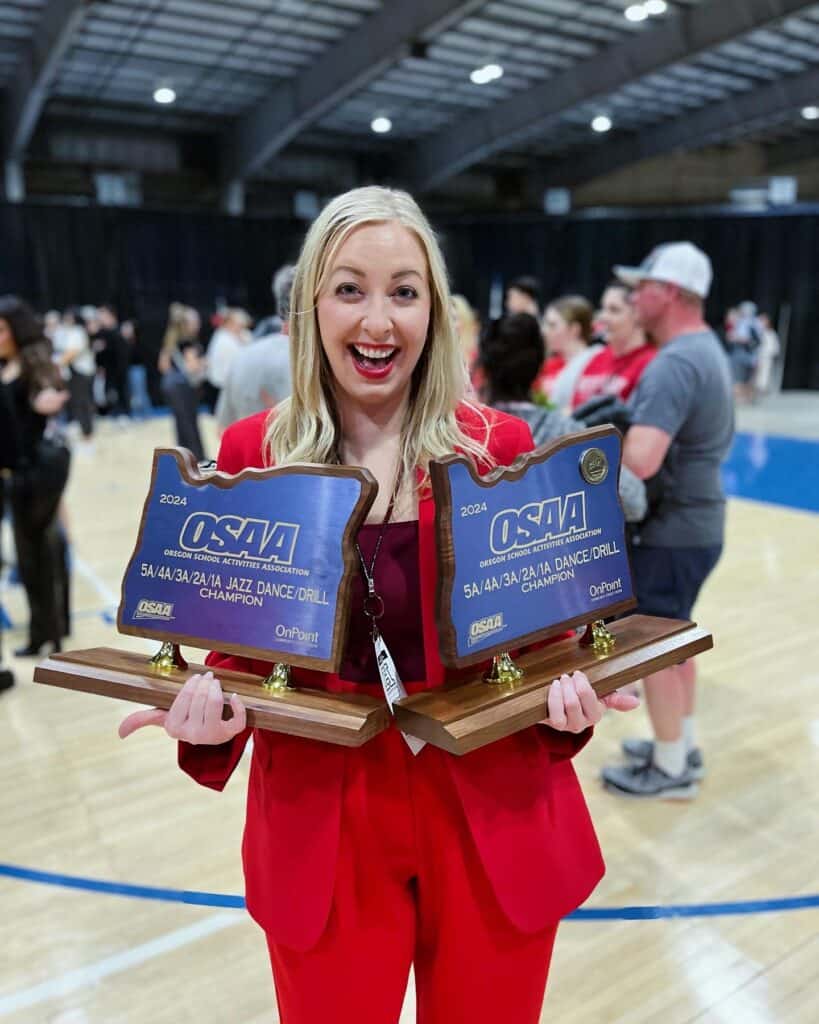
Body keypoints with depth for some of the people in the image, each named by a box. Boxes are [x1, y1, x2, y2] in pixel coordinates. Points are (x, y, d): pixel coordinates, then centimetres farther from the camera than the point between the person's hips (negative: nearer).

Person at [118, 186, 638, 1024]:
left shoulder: (500, 446, -6)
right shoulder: (251, 453, -5)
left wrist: (568, 689, -17)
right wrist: (210, 702, -18)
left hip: (493, 821, 1)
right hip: (321, 824, 0)